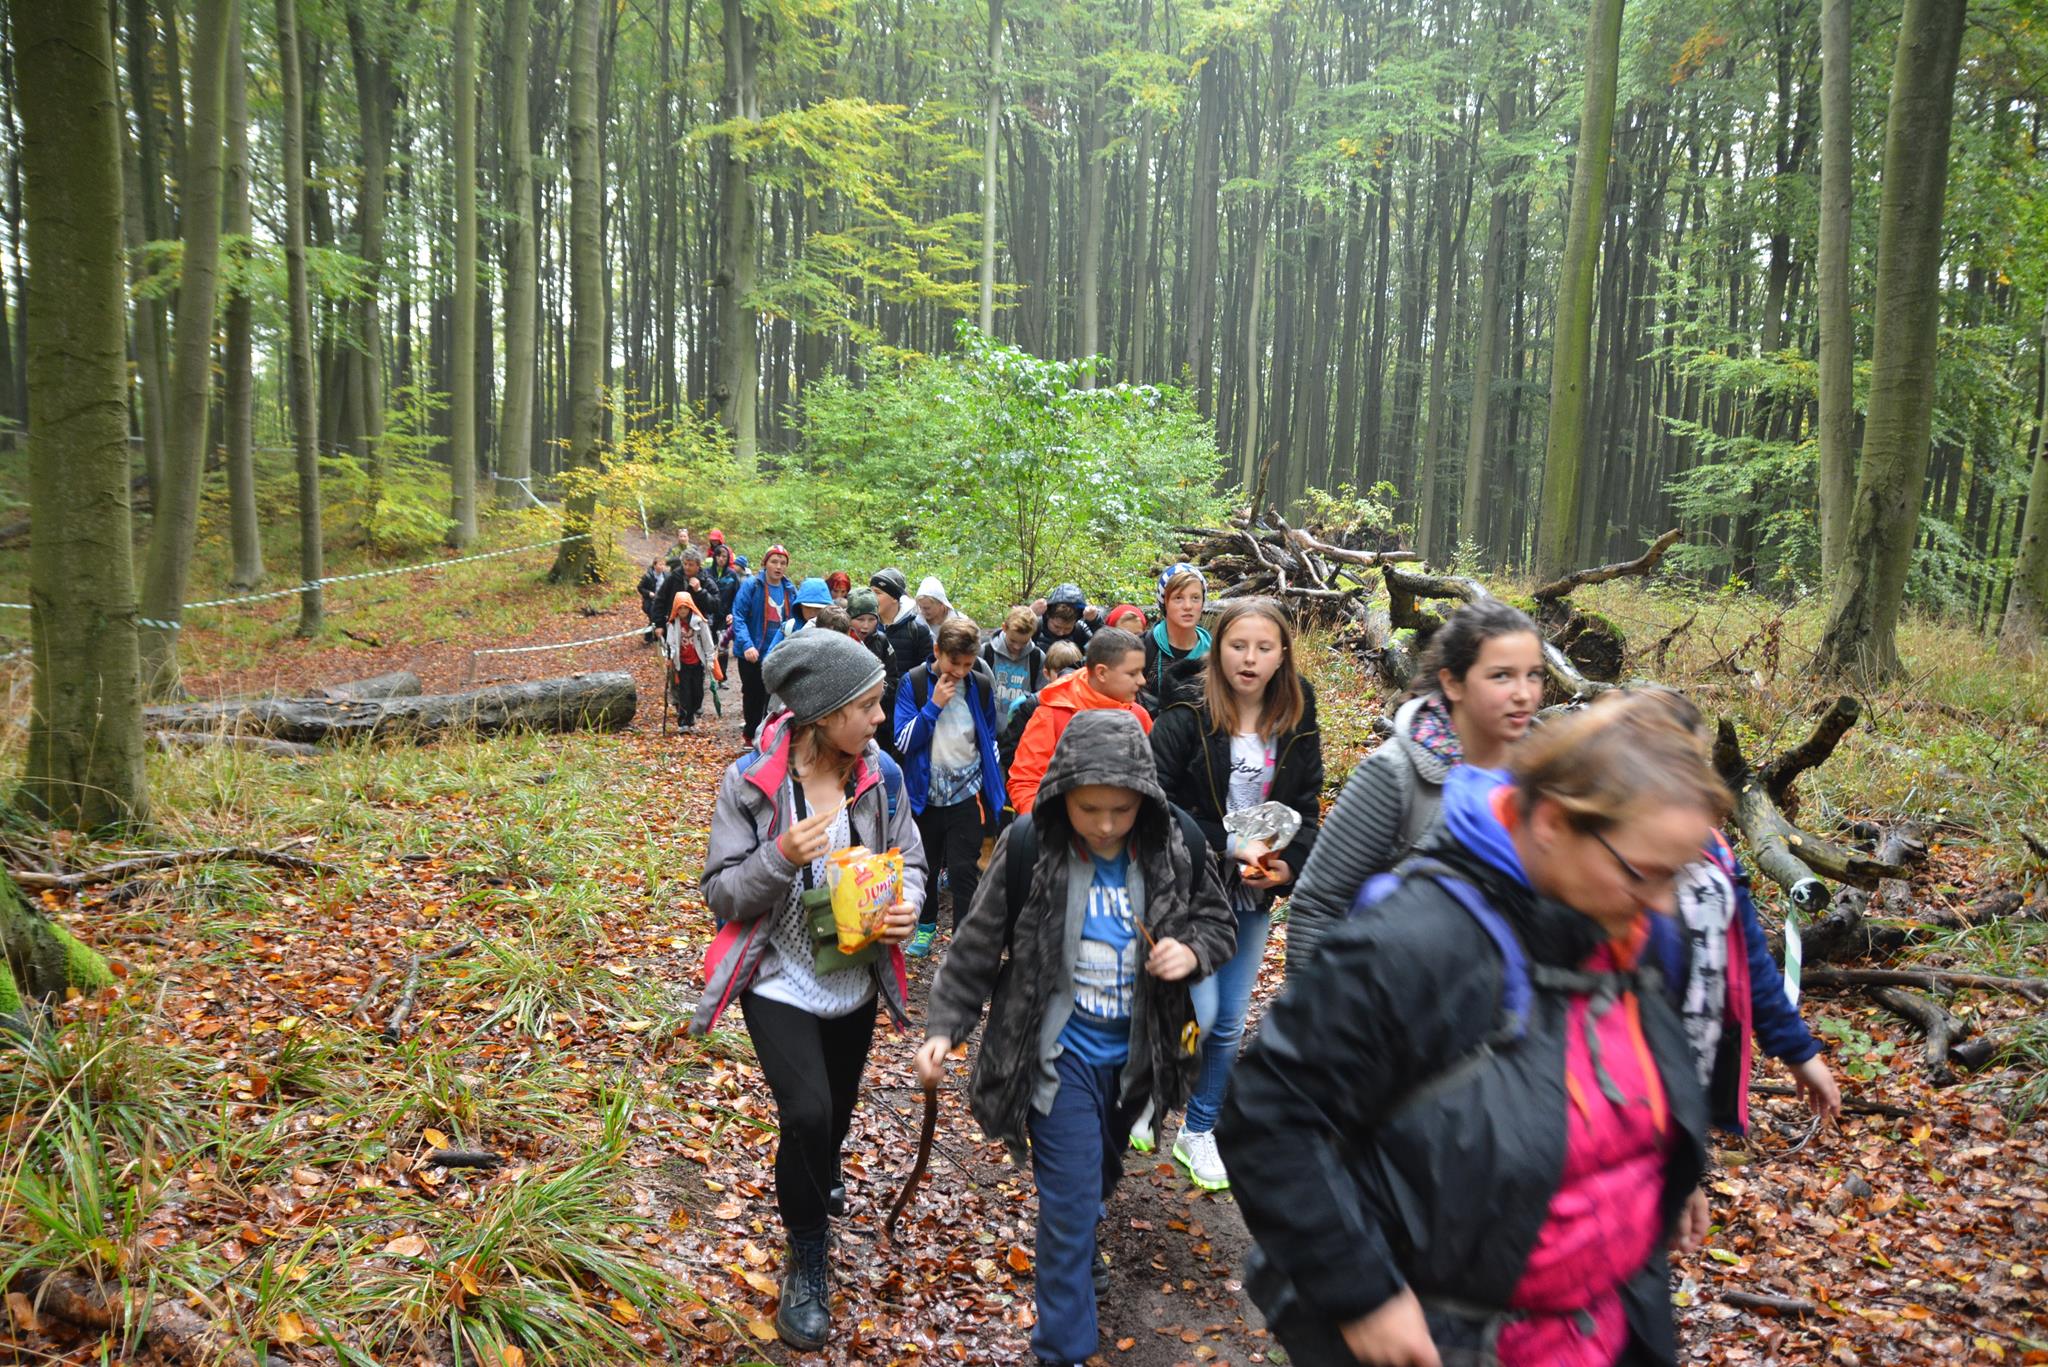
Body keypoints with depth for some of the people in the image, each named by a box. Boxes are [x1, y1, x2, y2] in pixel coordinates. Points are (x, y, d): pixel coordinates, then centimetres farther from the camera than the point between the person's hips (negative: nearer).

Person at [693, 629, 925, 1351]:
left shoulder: (881, 774, -11)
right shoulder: (750, 780, -19)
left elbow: (909, 859, 1)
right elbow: (721, 891, -14)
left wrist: (907, 904, -21)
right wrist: (781, 858, -33)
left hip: (855, 982, 4)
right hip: (780, 984, -4)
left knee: (837, 1110, 21)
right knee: (806, 1113, -16)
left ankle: (819, 1178, 57)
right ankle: (806, 1262, 10)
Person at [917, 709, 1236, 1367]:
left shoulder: (1174, 847, -14)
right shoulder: (1028, 849, -20)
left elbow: (1215, 919, 2)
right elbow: (978, 947, -9)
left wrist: (1191, 951, -19)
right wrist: (944, 1027, -11)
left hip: (1134, 1052, 4)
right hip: (1058, 1053, -4)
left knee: (1100, 1178, 27)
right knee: (1071, 1203, -2)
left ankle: (1077, 1245, 58)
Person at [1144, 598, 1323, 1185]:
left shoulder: (1299, 729, 1)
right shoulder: (1185, 719, -12)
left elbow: (1307, 811, 6)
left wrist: (1288, 863, -13)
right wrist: (1227, 845, -24)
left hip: (1253, 898, 4)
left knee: (1229, 1025, 13)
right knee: (1199, 1013, -9)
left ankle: (1199, 1134, 32)